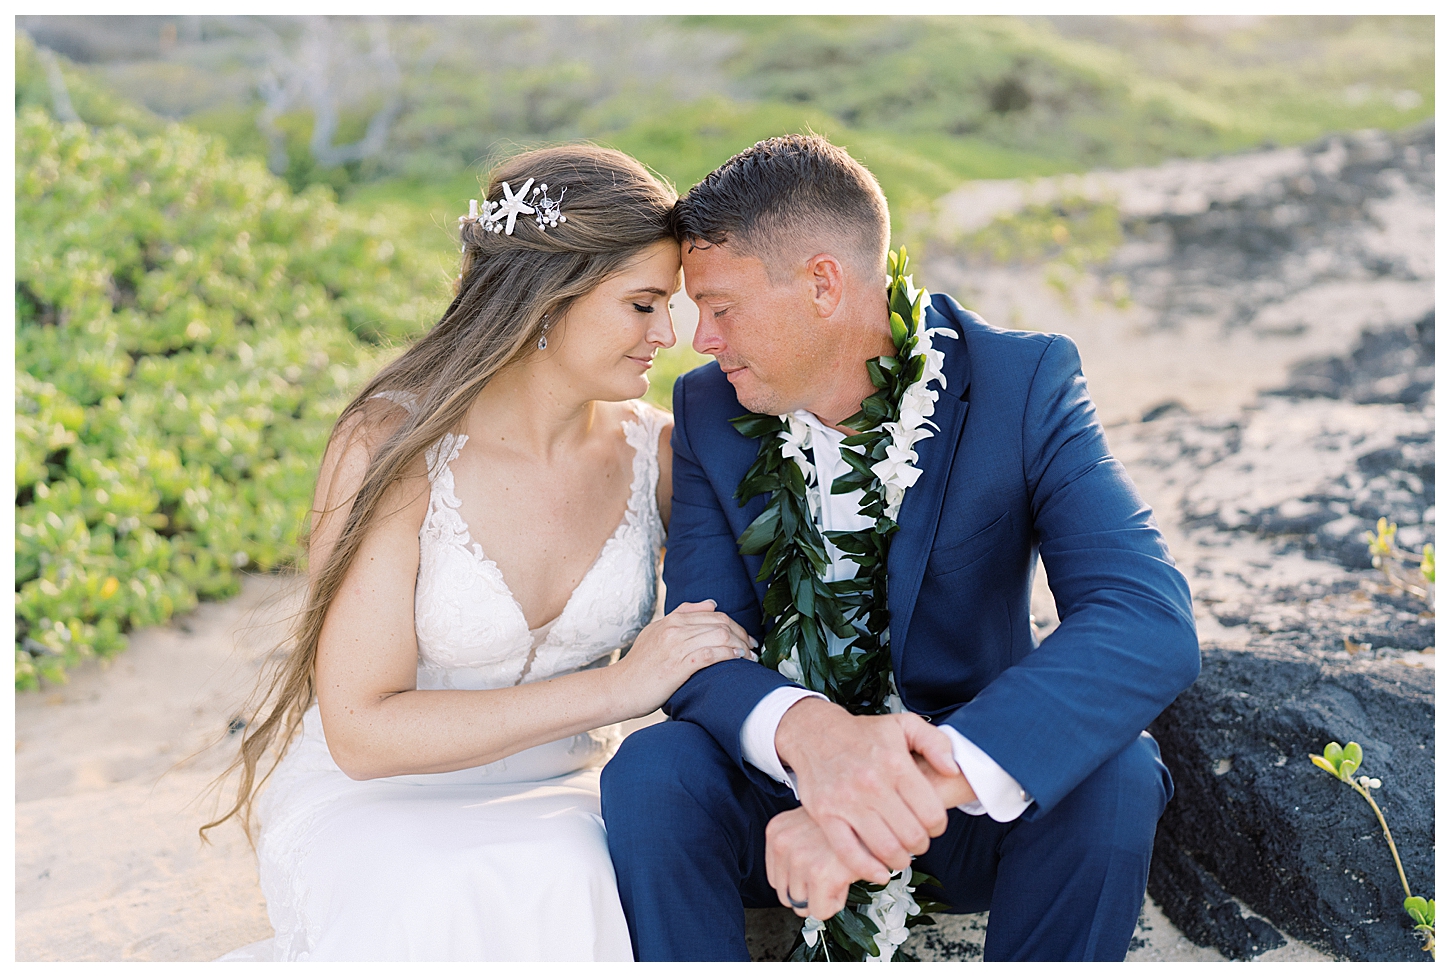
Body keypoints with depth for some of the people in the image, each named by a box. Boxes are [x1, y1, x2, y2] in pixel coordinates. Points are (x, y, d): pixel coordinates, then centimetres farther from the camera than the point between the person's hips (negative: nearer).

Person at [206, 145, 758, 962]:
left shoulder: (656, 454, -4)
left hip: (560, 802, 3)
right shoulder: (391, 448, -16)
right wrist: (617, 688, -23)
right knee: (443, 908, -35)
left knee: (568, 887, -32)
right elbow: (361, 730, -18)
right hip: (377, 799, -2)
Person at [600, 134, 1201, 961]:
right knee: (653, 769, -28)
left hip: (981, 795, -1)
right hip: (787, 774, 2)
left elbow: (1151, 622, -30)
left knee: (1114, 775, -31)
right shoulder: (710, 409, -6)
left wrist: (934, 776, -46)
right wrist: (804, 730, -39)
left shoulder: (1022, 385, -16)